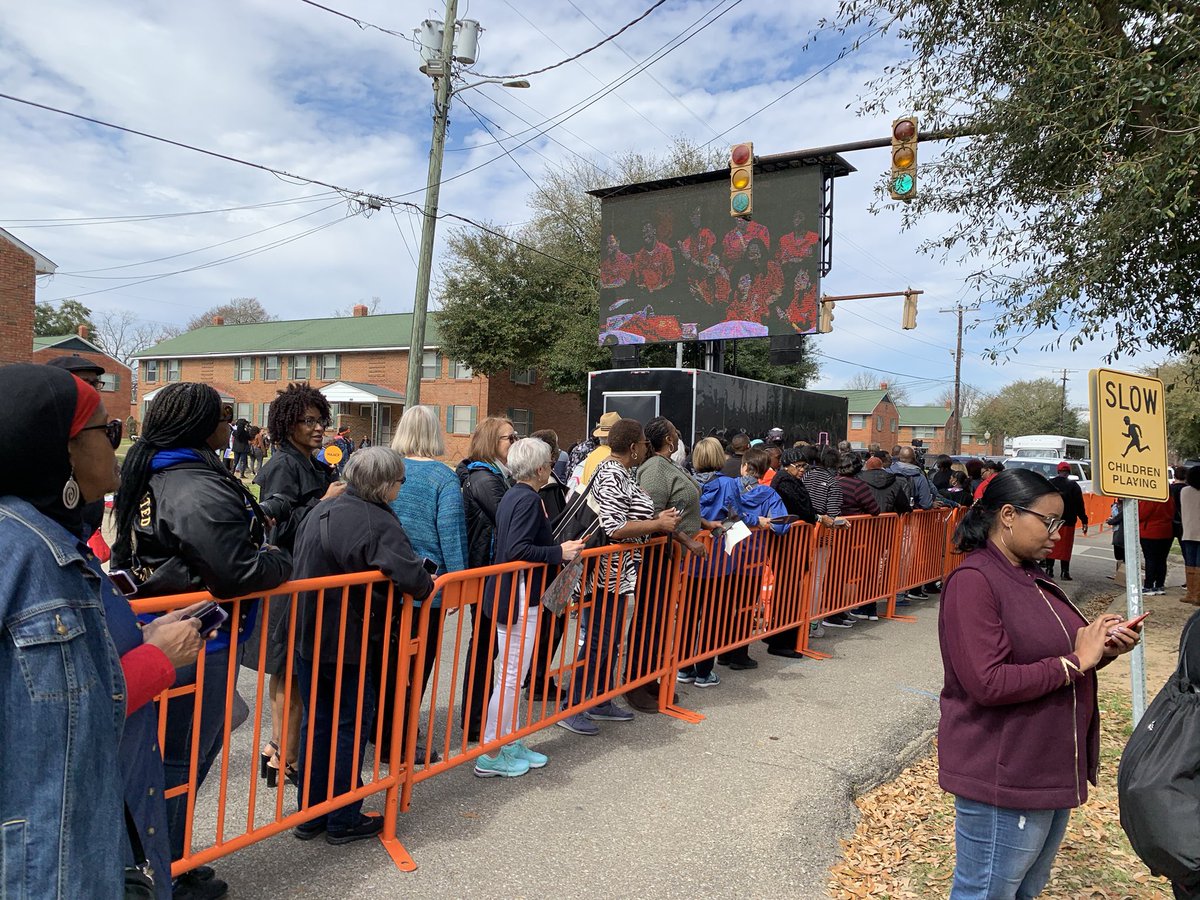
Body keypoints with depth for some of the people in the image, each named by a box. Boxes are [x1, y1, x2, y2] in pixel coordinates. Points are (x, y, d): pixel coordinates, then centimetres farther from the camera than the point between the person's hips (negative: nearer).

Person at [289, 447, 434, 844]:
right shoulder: (380, 523, -20)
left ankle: (310, 814, 28)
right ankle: (344, 820, 20)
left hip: (308, 636, 7)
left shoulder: (319, 512, 5)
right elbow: (411, 577, -31)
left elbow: (302, 567, 14)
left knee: (315, 723, 17)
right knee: (351, 727, 9)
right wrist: (428, 586, -10)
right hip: (353, 644, -7)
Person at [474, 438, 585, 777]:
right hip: (519, 599, -10)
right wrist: (560, 552, -20)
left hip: (509, 596, 10)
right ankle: (490, 756, 8)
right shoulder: (528, 499, -18)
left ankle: (510, 744, 29)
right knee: (512, 677, -1)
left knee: (512, 675, 18)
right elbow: (518, 551, -27)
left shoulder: (512, 496, 11)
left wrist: (556, 548, 18)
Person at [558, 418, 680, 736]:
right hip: (611, 572, -11)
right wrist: (659, 524, -18)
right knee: (599, 641, -2)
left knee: (611, 639, 18)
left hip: (620, 573, 11)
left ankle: (600, 701, 31)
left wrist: (657, 519, 12)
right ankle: (571, 707, 8)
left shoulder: (616, 471, 12)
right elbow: (615, 528, -27)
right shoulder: (613, 477, -20)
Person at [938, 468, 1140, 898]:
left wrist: (1102, 649, -2)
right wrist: (1076, 661, -21)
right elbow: (989, 684, -27)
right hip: (1002, 777, -9)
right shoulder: (973, 581, -20)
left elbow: (1047, 653, 16)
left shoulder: (1033, 578, 7)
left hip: (1050, 767, 9)